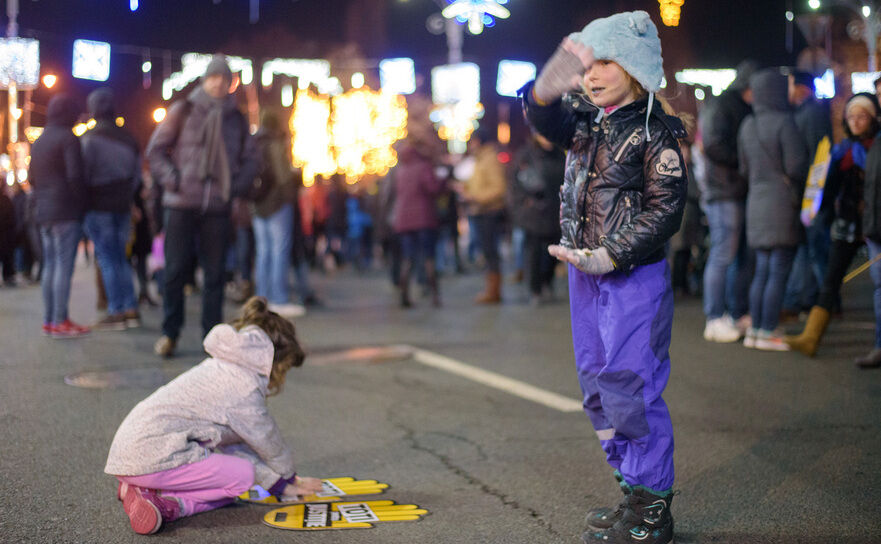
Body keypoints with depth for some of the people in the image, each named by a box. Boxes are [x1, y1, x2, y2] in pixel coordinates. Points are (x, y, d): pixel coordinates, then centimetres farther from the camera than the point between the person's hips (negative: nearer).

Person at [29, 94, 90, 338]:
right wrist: (80, 201, -6)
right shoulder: (68, 138, -9)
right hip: (66, 211, -8)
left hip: (44, 212, 8)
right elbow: (74, 176, -17)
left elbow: (31, 178, 19)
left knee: (50, 265, 10)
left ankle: (49, 320, 12)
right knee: (64, 265, -8)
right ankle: (60, 321, -10)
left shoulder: (38, 142, 17)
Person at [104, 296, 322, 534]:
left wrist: (280, 485, 23)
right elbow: (268, 441, 3)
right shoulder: (245, 385, -11)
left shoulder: (222, 369, 19)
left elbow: (234, 443, 22)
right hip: (152, 457, -10)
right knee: (243, 474, -1)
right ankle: (167, 505, -13)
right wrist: (290, 477, 25)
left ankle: (141, 489, 3)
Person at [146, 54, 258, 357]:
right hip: (182, 204, -2)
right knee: (176, 269, 0)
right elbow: (156, 149, 6)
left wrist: (237, 186, 3)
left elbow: (250, 159, 18)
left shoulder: (237, 119, 11)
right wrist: (172, 180, -6)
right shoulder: (183, 111, 4)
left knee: (215, 272, 3)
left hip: (218, 207, 2)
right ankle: (169, 333, 12)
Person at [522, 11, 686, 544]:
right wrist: (547, 89, -32)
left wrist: (610, 256, -21)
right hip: (586, 277, 8)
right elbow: (545, 118, -10)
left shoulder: (656, 131, -9)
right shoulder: (586, 119, 9)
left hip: (635, 281, -7)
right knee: (600, 389, 14)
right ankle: (635, 492, 27)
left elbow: (666, 210, -14)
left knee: (633, 393, -6)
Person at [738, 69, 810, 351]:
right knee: (778, 272, -3)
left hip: (756, 201, 7)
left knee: (762, 271, 12)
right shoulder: (784, 123, -12)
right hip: (783, 203, -7)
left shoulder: (747, 125, 8)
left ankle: (756, 329, 13)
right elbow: (796, 166, -15)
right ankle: (768, 332, -2)